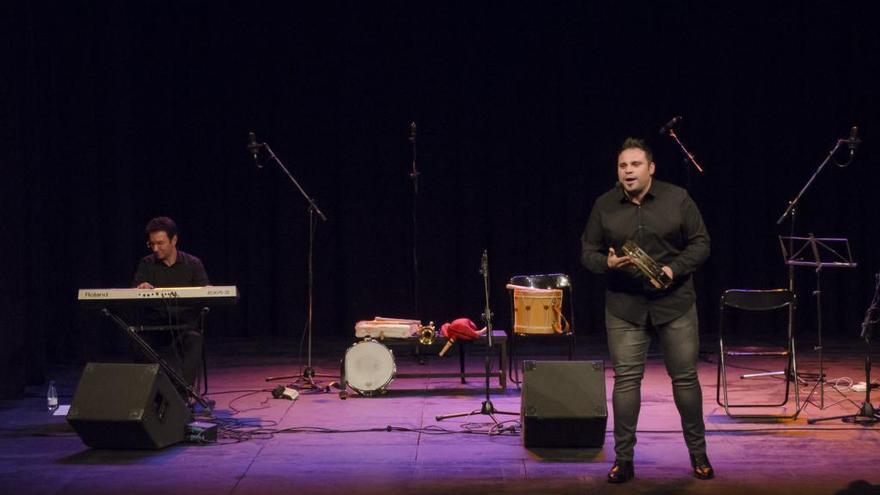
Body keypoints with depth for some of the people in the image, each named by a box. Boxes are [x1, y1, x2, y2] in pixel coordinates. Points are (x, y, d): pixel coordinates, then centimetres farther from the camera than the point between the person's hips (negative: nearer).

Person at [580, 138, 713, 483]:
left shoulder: (677, 199, -2)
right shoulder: (604, 206, 1)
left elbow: (700, 244, 1)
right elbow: (588, 252, 6)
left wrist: (674, 269, -15)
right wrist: (608, 263, -16)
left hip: (674, 302, 0)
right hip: (624, 306, 1)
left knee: (685, 377, 6)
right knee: (626, 379, -1)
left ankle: (698, 454, 20)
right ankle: (623, 459, 7)